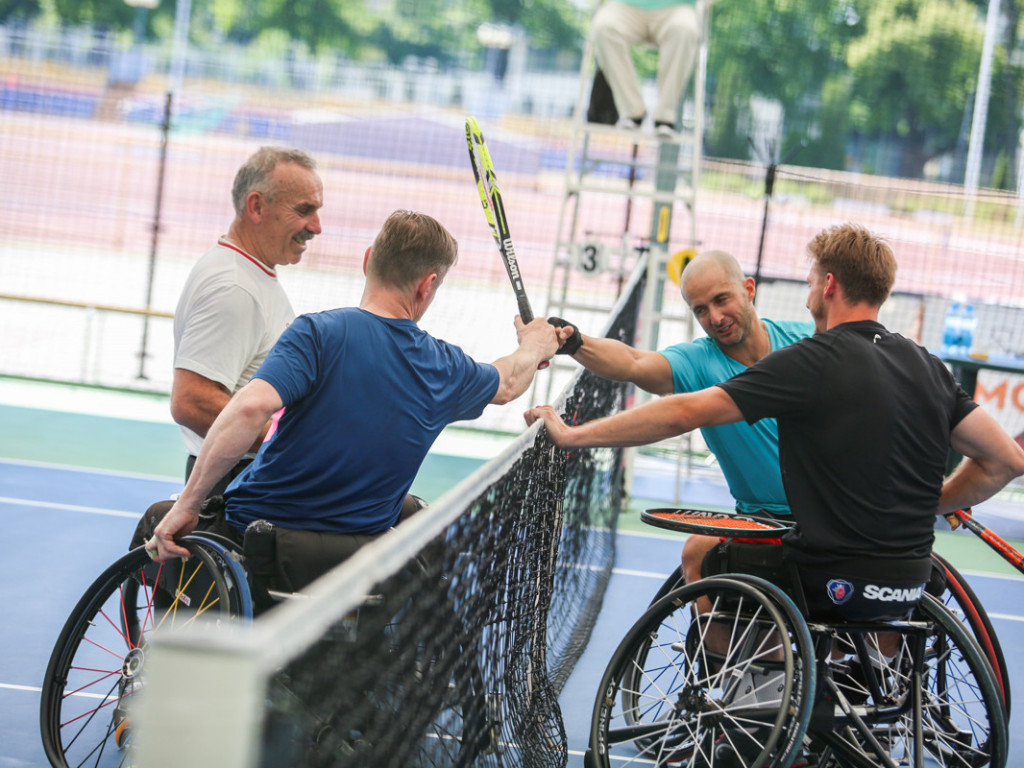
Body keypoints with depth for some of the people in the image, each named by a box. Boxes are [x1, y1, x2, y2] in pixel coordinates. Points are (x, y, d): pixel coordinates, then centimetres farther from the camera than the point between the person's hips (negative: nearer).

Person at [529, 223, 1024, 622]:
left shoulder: (813, 361, -13)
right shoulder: (928, 366, 5)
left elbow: (684, 413, -15)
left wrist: (571, 434, -8)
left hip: (832, 588, -6)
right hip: (909, 588, 6)